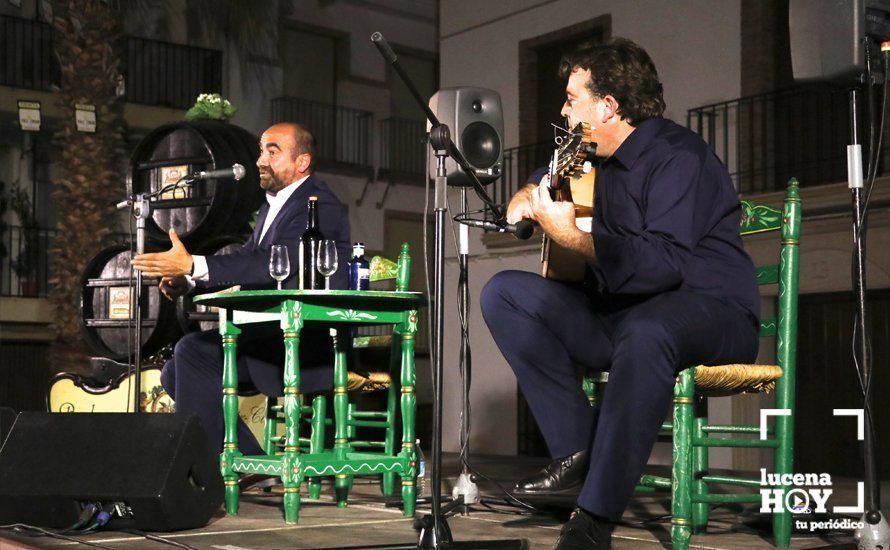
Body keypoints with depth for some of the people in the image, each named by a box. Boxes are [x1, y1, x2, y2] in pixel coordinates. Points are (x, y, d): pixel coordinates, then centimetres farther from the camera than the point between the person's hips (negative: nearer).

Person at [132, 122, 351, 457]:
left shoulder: (320, 205, -13)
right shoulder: (272, 206, 20)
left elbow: (274, 263, -26)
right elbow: (246, 258, 17)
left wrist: (192, 265, -32)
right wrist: (187, 281, -2)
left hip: (306, 342, -10)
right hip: (270, 335, 10)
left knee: (194, 350, -22)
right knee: (174, 374, 2)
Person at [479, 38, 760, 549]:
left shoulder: (678, 156, -13)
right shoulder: (598, 160, 13)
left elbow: (665, 264, -27)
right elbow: (544, 179, 36)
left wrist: (573, 236, -23)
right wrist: (527, 197, 13)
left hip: (709, 308, -8)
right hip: (621, 314, 9)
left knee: (645, 334, -43)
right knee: (504, 293, -5)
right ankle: (578, 450, -13)